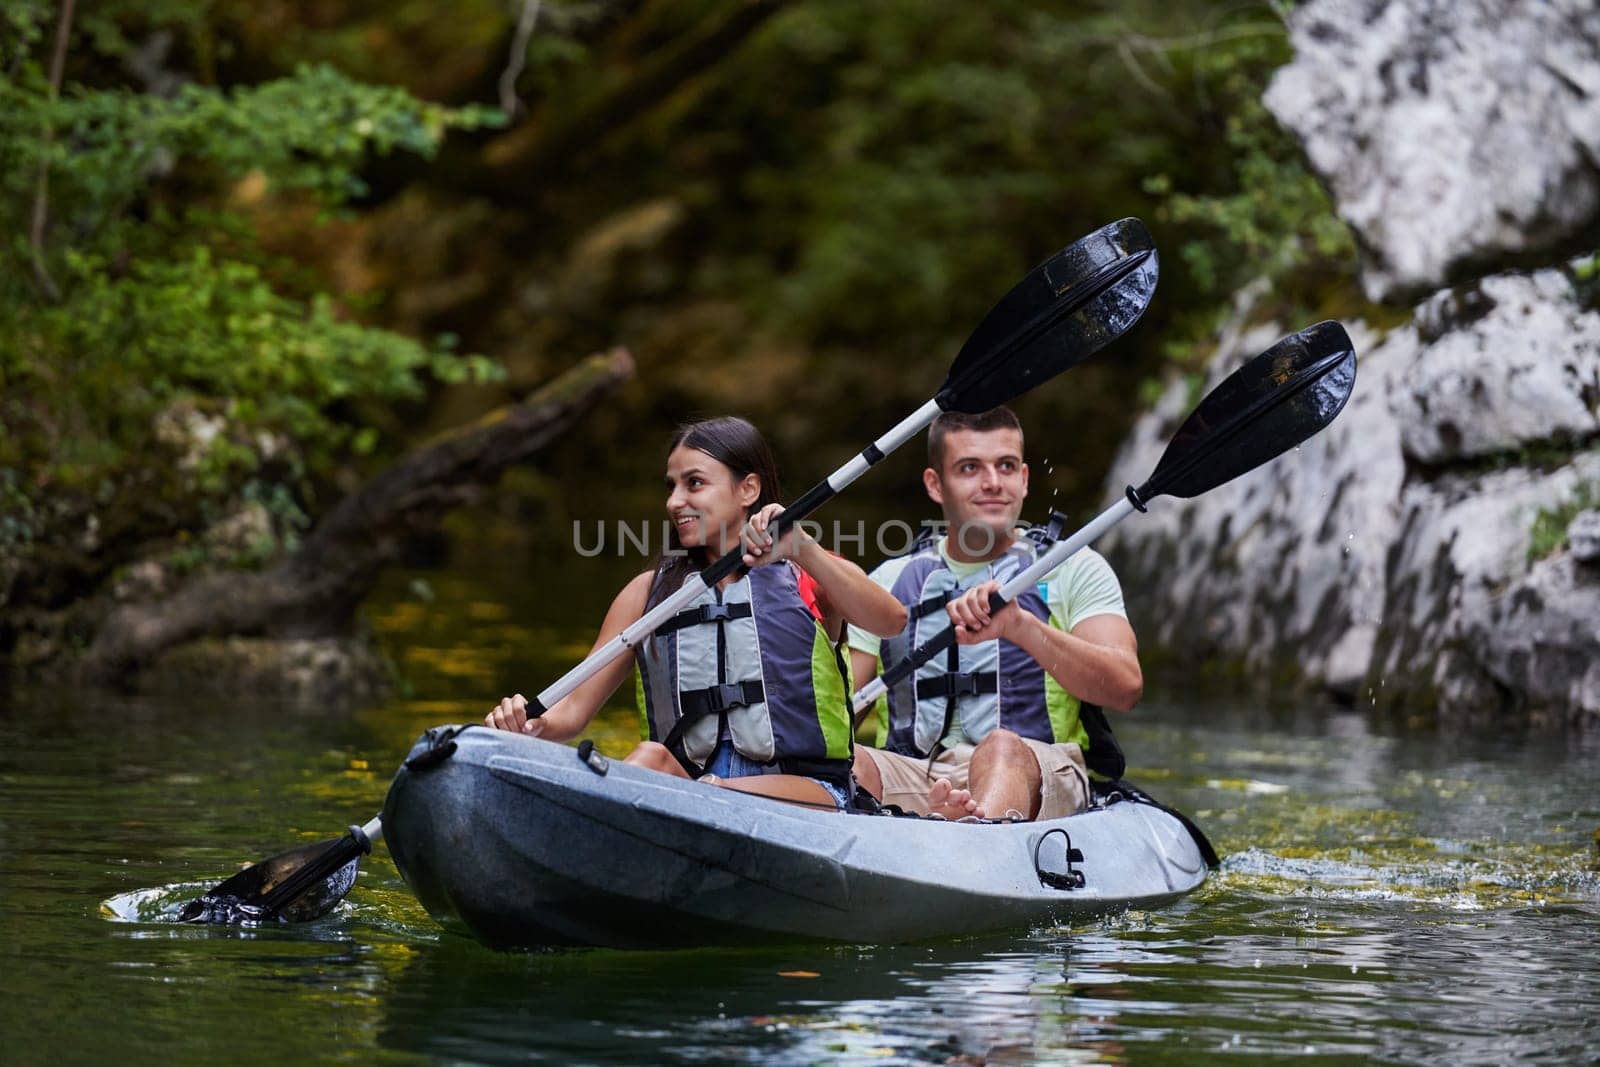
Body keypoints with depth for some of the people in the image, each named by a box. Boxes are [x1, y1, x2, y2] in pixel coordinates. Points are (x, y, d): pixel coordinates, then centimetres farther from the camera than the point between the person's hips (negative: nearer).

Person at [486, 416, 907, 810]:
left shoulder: (809, 578, 9)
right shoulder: (648, 592, 19)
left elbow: (891, 622, -13)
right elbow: (576, 706, 13)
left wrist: (802, 550, -26)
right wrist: (531, 726, -12)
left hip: (805, 790, -3)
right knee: (650, 757, -31)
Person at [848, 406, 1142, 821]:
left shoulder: (1073, 569, 11)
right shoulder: (889, 582, 20)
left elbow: (1125, 686, -8)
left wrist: (1021, 625, -23)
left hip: (1039, 781, -3)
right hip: (914, 780, 4)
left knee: (1002, 749, -38)